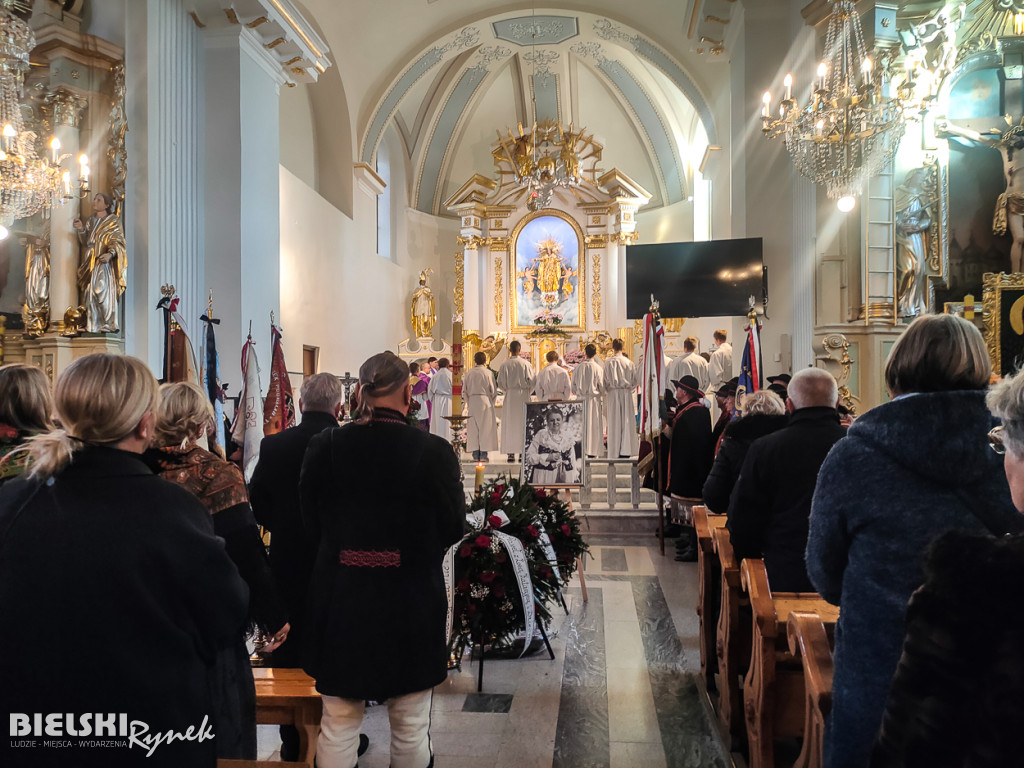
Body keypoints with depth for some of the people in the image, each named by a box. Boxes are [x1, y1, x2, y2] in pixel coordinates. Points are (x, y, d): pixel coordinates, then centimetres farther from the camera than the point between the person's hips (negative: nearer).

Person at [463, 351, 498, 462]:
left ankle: (476, 455, 7)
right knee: (485, 428, 2)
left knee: (473, 428, 7)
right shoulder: (488, 373, -5)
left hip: (472, 401, 3)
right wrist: (491, 403, 13)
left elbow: (464, 390, 6)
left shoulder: (468, 373, 2)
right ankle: (483, 454, -1)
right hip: (485, 401, -2)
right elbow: (494, 391, -2)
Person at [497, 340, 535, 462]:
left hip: (510, 396, 0)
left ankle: (511, 454, 1)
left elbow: (500, 383, -2)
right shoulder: (525, 364, -4)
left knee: (510, 425, 4)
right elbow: (533, 381, -3)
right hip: (523, 396, 0)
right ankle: (522, 453, 5)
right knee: (523, 424, 6)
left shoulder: (505, 365, -4)